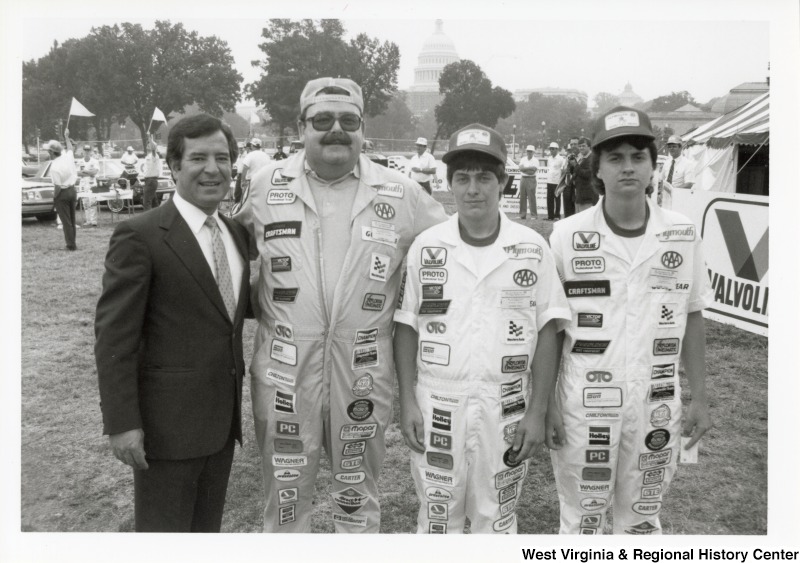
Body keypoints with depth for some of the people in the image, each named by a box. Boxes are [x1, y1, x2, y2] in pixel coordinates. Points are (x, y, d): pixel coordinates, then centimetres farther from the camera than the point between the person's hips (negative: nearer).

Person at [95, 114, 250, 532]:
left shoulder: (237, 232, 8)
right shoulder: (139, 236, -13)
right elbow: (113, 336, -14)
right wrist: (121, 422, -16)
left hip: (223, 419, 6)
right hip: (167, 424, -6)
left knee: (207, 527, 20)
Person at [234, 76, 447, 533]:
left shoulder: (402, 194, -1)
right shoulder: (267, 184, 2)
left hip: (365, 373, 0)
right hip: (285, 371, 1)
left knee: (359, 496, 18)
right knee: (286, 495, 15)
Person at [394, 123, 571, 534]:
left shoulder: (532, 248, -3)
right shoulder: (426, 246, -2)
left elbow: (546, 333, -1)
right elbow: (407, 328, 2)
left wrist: (537, 412, -5)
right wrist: (407, 402, -3)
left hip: (506, 408, 0)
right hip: (437, 405, 1)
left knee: (496, 521, 16)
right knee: (437, 519, 14)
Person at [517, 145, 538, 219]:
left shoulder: (535, 160, -2)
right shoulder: (523, 159, 13)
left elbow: (533, 171, -13)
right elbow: (520, 168, -3)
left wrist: (524, 169, -10)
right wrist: (529, 168, -12)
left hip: (531, 179, -5)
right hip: (523, 179, 5)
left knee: (532, 198, -8)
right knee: (522, 197, 5)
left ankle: (534, 215, -5)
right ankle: (522, 215, 11)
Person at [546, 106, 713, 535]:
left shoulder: (683, 234, 0)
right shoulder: (567, 235, -6)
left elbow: (691, 319, 6)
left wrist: (700, 397, 5)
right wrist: (547, 402, -3)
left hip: (657, 402, 2)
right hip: (583, 401, -2)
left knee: (641, 518, 18)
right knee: (582, 518, 13)